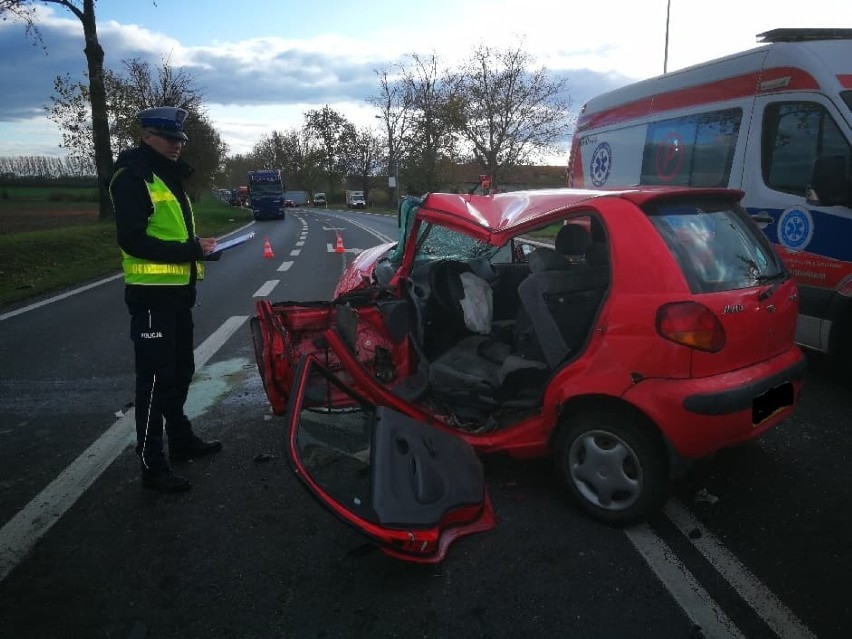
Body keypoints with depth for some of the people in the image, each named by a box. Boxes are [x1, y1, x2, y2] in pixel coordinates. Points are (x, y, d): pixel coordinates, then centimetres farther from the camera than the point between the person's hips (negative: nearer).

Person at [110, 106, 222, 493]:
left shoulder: (169, 177, 17)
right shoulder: (132, 177, -12)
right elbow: (133, 240, -21)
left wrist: (200, 247, 3)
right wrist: (191, 250, -22)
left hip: (177, 291, 10)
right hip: (151, 294, -9)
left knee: (181, 372, 19)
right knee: (155, 380, -4)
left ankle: (181, 440, 34)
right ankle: (151, 465, 6)